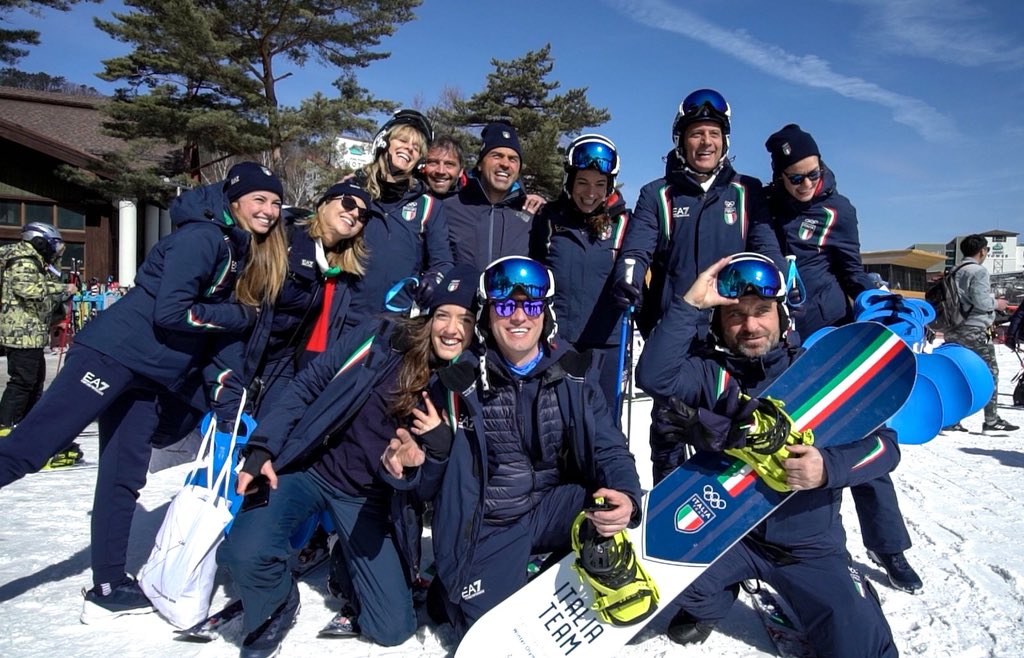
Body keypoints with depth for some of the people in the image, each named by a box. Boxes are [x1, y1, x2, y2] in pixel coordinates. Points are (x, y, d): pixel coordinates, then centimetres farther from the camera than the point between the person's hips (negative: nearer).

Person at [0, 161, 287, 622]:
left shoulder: (247, 251, 12)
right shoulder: (202, 237, -15)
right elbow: (170, 311, -21)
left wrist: (219, 375, 6)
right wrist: (241, 315, -13)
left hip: (157, 375, 9)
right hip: (116, 352, -8)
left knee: (123, 476, 13)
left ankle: (108, 587, 22)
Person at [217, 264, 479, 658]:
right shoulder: (381, 339, -9)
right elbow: (307, 387, -4)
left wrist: (441, 440, -21)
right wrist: (262, 449, -11)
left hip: (369, 500, 2)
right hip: (308, 468, -1)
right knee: (246, 553, -28)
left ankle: (348, 564, 31)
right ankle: (274, 613, 9)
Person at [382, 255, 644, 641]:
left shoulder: (575, 372, -3)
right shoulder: (460, 380, -9)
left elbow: (608, 449, -6)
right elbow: (436, 473, -5)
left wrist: (625, 495, -29)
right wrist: (414, 464, -30)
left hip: (554, 508, 2)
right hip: (487, 527, -1)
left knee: (617, 516, -25)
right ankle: (451, 589, 22)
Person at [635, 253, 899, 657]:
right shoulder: (709, 370, -4)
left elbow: (883, 443, -9)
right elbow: (653, 376, -23)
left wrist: (828, 467, -29)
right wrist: (690, 304, -26)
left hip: (809, 541, 0)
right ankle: (710, 604, 14)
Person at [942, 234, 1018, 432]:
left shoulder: (955, 272, 14)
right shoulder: (979, 271, -10)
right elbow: (981, 301, -18)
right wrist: (997, 304, 1)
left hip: (953, 331, 8)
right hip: (974, 330, -7)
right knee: (990, 372, 2)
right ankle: (991, 419, 4)